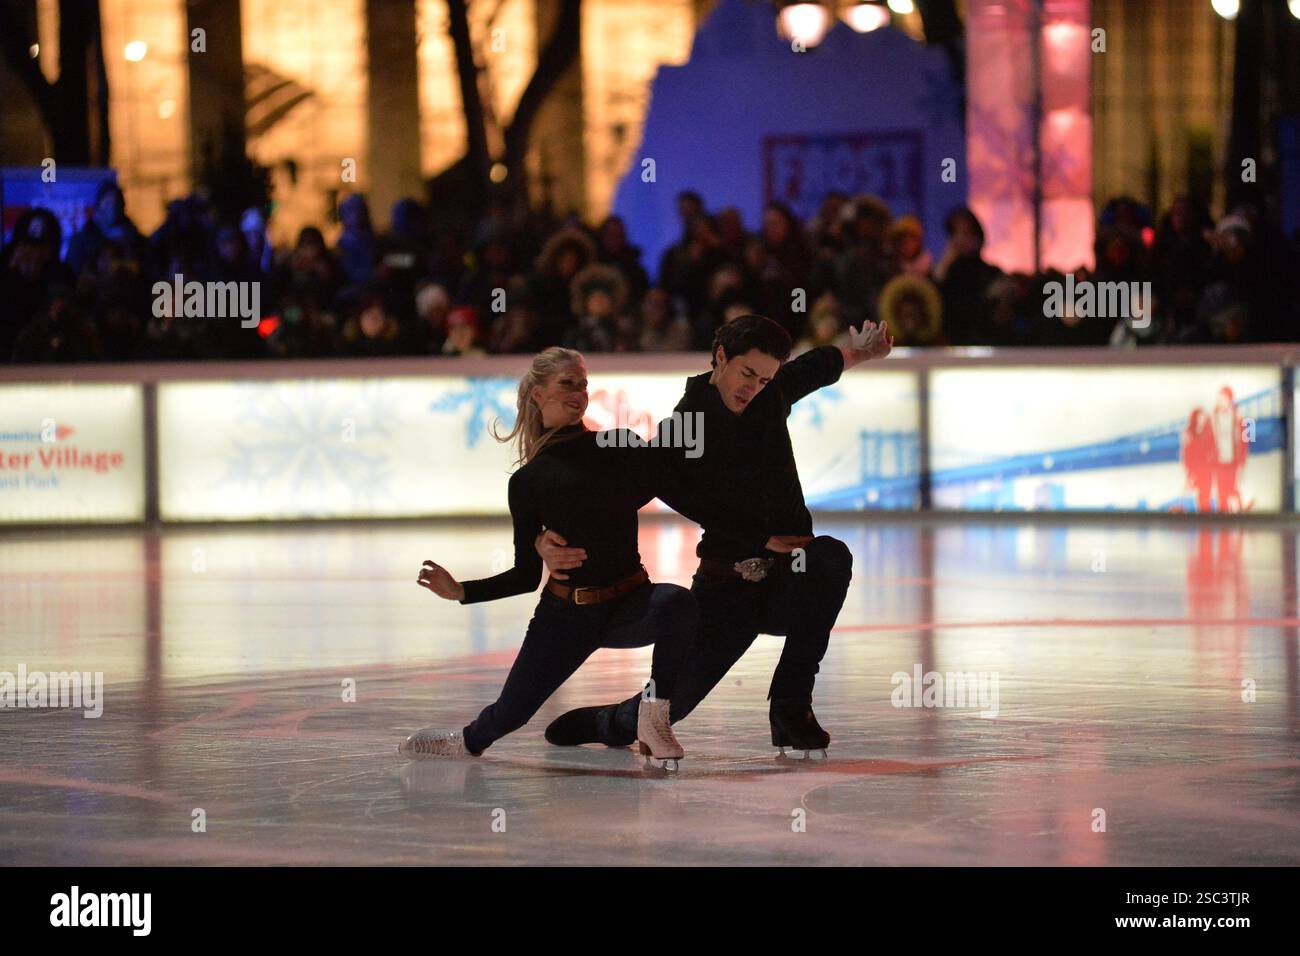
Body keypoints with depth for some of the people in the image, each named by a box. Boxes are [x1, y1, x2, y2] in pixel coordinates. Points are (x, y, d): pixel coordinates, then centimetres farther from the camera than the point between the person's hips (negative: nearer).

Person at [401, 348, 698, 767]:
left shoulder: (619, 447, 5)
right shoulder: (528, 482, 3)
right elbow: (527, 574, 7)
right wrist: (461, 591, -1)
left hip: (629, 603, 0)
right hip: (565, 613, 1)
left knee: (677, 603, -36)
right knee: (509, 712, 6)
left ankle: (653, 716, -17)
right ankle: (469, 739, 45)